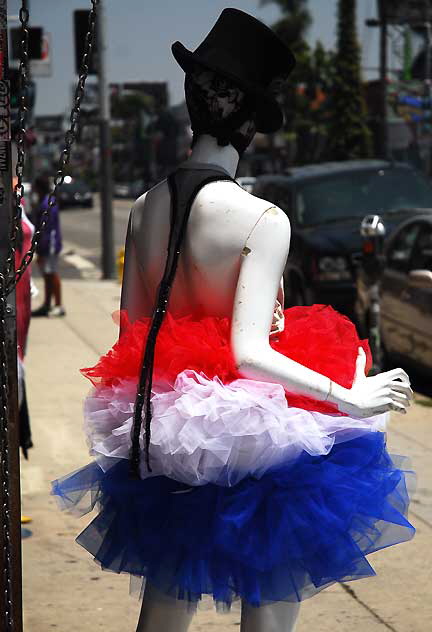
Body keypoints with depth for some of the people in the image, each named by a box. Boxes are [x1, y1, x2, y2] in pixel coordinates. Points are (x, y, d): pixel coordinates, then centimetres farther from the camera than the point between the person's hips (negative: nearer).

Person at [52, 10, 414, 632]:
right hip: (256, 445, -6)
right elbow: (249, 353, -24)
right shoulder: (263, 219, -19)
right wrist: (352, 400, -18)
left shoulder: (144, 209, -1)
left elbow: (131, 335, 6)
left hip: (163, 442, 6)